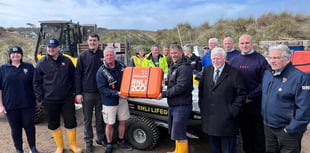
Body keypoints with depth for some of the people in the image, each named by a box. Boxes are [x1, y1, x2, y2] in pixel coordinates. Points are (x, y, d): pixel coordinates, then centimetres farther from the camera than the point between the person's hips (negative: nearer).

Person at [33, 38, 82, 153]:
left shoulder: (66, 61, 0)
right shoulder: (41, 63, -2)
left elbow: (73, 78, 6)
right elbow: (37, 82, 2)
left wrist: (74, 92, 5)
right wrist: (40, 98, -1)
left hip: (67, 99, 0)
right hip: (50, 100, 0)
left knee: (71, 122, 6)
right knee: (53, 124, 12)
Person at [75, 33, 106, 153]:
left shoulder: (103, 55, 1)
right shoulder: (82, 56, -1)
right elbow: (78, 75, -1)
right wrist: (78, 93, -6)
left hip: (101, 92, 1)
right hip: (87, 93, -1)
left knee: (100, 118, 14)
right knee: (87, 119, 9)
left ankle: (101, 138, 30)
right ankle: (88, 142, 23)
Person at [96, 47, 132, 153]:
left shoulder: (121, 66, -1)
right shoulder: (101, 71, -14)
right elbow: (102, 89, -18)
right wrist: (117, 93, -26)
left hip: (122, 99, 4)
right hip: (109, 101, -4)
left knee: (122, 121, 15)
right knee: (109, 124, 7)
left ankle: (121, 141, 36)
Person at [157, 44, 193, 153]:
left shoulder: (185, 68, -17)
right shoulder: (173, 66, 13)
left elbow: (180, 87, -24)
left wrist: (163, 94, -21)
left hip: (182, 105, -10)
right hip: (173, 104, 10)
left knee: (179, 133, -4)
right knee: (175, 131, 22)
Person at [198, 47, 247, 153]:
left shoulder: (234, 73, -7)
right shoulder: (206, 71, 8)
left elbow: (242, 93, -7)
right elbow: (201, 89, 15)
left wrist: (233, 110, -12)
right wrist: (201, 105, 7)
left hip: (226, 119, -4)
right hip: (209, 118, 5)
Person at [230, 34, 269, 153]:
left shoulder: (260, 59, -7)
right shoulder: (234, 61, 7)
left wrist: (250, 96, -15)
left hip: (257, 104, -4)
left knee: (258, 133, 6)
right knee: (245, 131, 17)